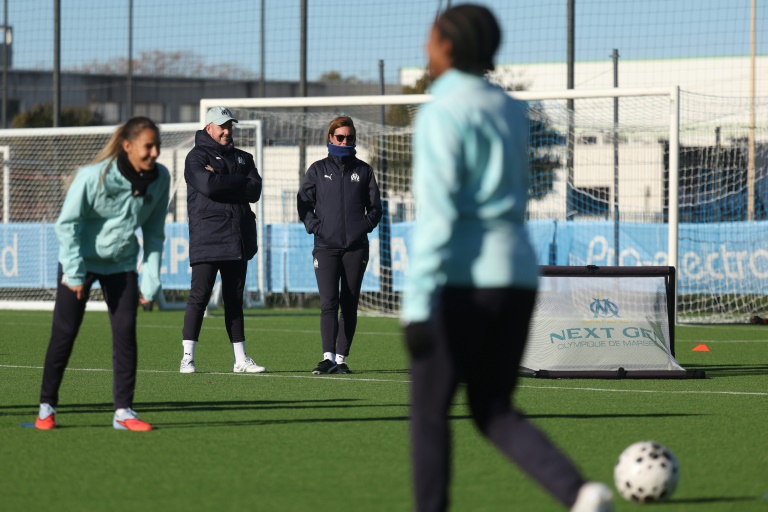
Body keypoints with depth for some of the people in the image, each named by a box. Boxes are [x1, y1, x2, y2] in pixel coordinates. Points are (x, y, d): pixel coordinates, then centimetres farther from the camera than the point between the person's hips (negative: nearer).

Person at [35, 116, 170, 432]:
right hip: (80, 260, -3)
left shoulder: (160, 179, -12)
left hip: (122, 264, 3)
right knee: (64, 333, 0)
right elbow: (66, 224, -16)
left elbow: (154, 233, 0)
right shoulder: (93, 177, -26)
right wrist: (74, 273, -18)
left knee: (125, 332, -5)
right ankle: (47, 406, 13)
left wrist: (151, 280, -4)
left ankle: (123, 411, 0)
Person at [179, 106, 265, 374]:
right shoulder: (197, 157, 0)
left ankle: (241, 359, 13)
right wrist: (239, 182, -7)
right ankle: (188, 357, -6)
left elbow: (254, 191, 2)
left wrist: (222, 182, -8)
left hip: (238, 240, 6)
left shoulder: (242, 158, 18)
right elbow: (208, 185, -19)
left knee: (235, 299, 10)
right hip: (207, 239, -6)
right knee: (199, 297, -8)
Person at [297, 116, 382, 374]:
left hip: (356, 247, 2)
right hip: (326, 246, -2)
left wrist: (366, 225, 0)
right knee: (328, 302, -13)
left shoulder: (363, 170, 11)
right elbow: (303, 203, 8)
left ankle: (341, 358, 7)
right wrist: (314, 226, -5)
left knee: (349, 305, 3)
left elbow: (375, 206, 16)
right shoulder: (318, 169, 9)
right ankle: (328, 357, -20)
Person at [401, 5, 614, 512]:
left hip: (463, 282, -7)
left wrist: (417, 304, -20)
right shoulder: (511, 110, 14)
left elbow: (436, 214, -17)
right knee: (494, 412, 11)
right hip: (518, 276, 7)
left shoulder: (442, 113, -9)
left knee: (429, 408, 7)